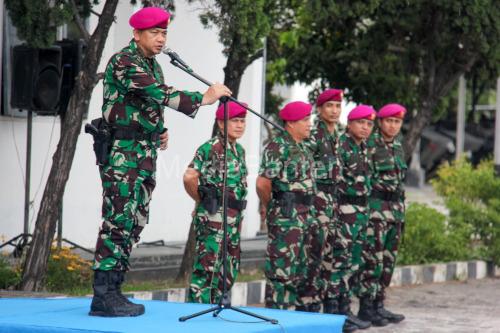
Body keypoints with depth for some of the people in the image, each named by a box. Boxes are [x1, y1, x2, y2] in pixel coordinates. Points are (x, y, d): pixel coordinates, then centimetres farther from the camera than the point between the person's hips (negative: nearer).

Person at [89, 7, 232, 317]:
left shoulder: (153, 65, 17)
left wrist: (160, 131, 12)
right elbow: (158, 93, -25)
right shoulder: (123, 62, -13)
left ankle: (113, 290, 11)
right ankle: (103, 297, -13)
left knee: (136, 222, 8)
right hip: (123, 151, -9)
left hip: (146, 154, 9)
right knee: (118, 220, -13)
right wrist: (203, 99, -27)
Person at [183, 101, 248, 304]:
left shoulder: (239, 150, 14)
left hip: (234, 218, 8)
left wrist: (238, 216, 17)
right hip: (213, 217, -8)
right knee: (207, 269, -7)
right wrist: (201, 200, -6)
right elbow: (189, 177, -21)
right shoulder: (211, 148, -12)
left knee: (229, 271, 12)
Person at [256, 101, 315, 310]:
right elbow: (262, 183, -18)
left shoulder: (302, 148, 15)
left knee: (298, 269, 13)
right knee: (282, 269, -5)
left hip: (304, 216, 9)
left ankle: (292, 311, 21)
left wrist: (307, 212, 14)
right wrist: (270, 206, -3)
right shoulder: (278, 147, -13)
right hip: (285, 216, -9)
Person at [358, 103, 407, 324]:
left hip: (395, 207, 8)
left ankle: (378, 304, 14)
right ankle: (366, 306, -7)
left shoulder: (398, 145, 15)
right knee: (373, 257, -11)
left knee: (388, 259, 8)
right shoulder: (369, 144, -8)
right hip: (375, 207, -8)